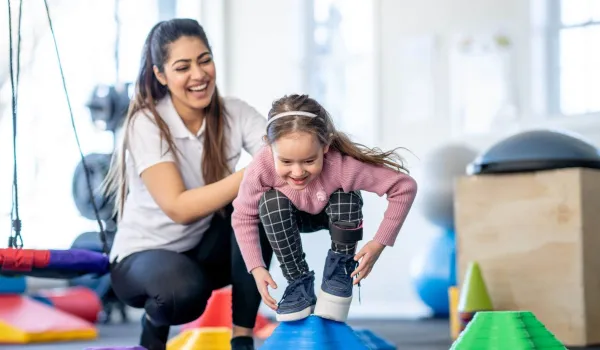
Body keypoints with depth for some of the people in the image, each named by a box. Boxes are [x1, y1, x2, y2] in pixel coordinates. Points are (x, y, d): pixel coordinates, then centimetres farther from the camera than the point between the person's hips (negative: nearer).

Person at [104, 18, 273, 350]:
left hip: (207, 250, 4)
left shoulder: (235, 113, -9)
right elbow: (179, 208, -30)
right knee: (184, 285, -38)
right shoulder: (146, 124, -20)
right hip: (144, 256, -4)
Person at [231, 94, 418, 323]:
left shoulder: (342, 165, -43)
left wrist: (379, 243, -36)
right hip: (295, 217, 1)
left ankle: (340, 275, -7)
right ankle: (298, 284, -12)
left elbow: (405, 187, -36)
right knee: (271, 202, -31)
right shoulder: (261, 169, -39)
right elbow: (243, 217, -20)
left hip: (337, 214, -1)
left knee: (345, 197, -33)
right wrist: (257, 268, -29)